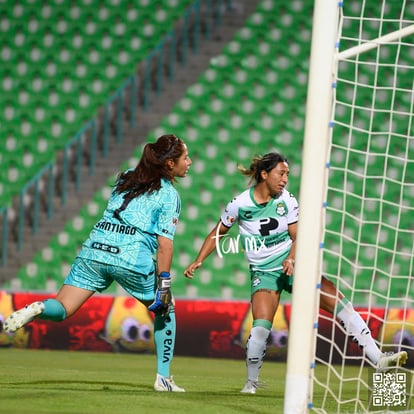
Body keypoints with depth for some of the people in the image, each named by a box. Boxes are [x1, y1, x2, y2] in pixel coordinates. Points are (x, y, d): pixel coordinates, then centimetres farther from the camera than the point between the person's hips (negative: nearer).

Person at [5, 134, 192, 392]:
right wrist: (164, 283, -4)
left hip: (95, 248, 4)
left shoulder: (126, 178, 21)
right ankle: (163, 378, 15)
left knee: (61, 310, 2)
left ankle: (38, 309, -34)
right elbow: (164, 243, -4)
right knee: (166, 309, 19)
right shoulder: (170, 195, 3)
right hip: (133, 257, -4)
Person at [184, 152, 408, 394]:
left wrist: (291, 259, -17)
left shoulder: (287, 200, -1)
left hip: (292, 264, 2)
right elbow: (218, 233, 6)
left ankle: (377, 358, -8)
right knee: (261, 328, -20)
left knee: (340, 303, -10)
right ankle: (251, 381, 4)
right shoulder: (240, 204, -6)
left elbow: (297, 236, 3)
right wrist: (198, 262, -3)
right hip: (264, 272, -2)